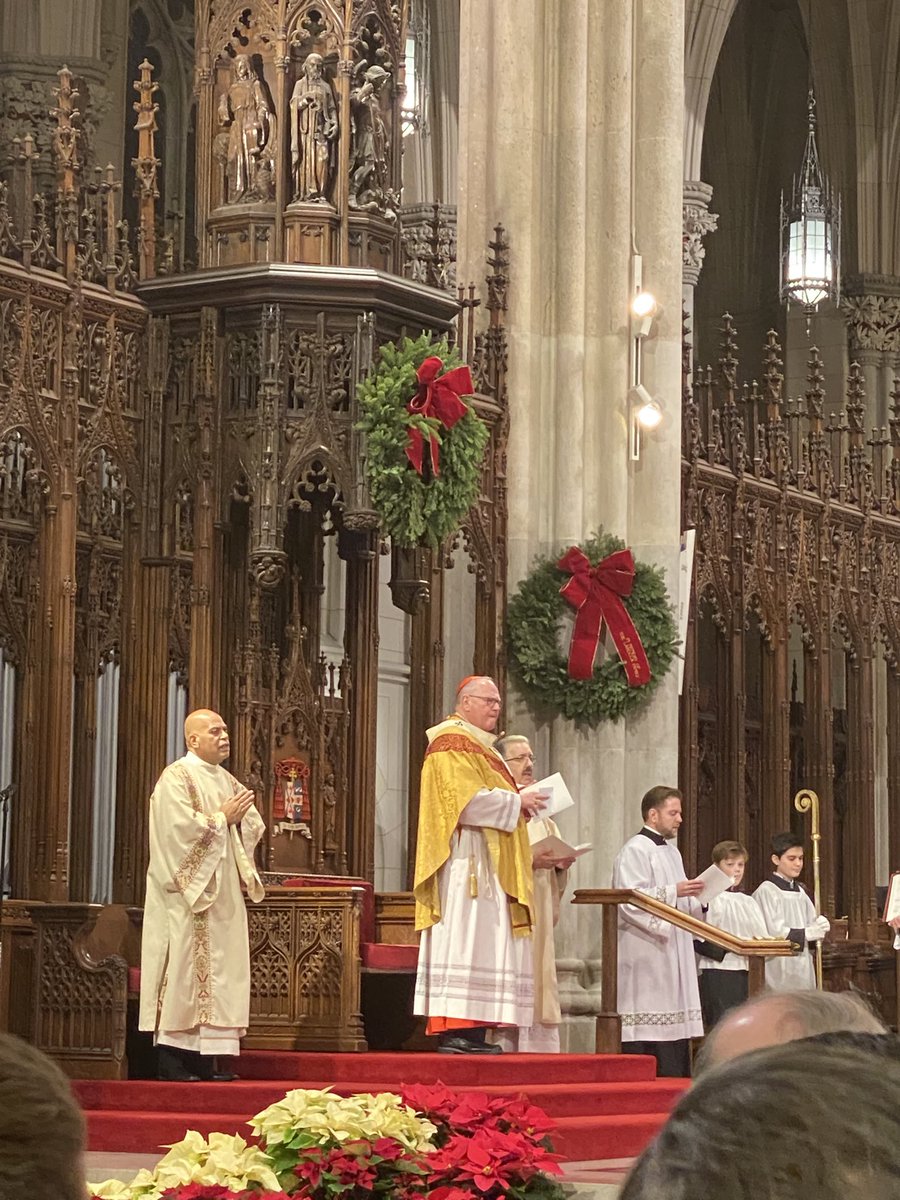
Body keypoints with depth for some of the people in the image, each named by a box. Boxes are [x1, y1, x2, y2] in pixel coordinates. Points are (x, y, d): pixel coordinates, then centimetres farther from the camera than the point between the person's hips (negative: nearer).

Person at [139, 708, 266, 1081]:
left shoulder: (228, 781, 18)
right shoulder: (176, 778, -7)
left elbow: (254, 828, 17)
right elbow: (181, 827, -19)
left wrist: (241, 815, -4)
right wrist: (223, 817, -10)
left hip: (222, 893, 8)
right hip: (187, 892, -8)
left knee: (218, 971, 4)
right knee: (186, 966, -10)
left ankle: (205, 1059, 5)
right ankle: (172, 1060, -8)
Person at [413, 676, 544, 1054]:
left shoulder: (479, 746, 25)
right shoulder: (452, 743, -7)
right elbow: (465, 799, -19)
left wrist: (517, 803, 11)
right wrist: (516, 801, -12)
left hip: (490, 863, 11)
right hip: (466, 863, -11)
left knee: (482, 946, 4)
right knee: (464, 940, -14)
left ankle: (472, 1032, 1)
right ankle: (453, 1032, -18)